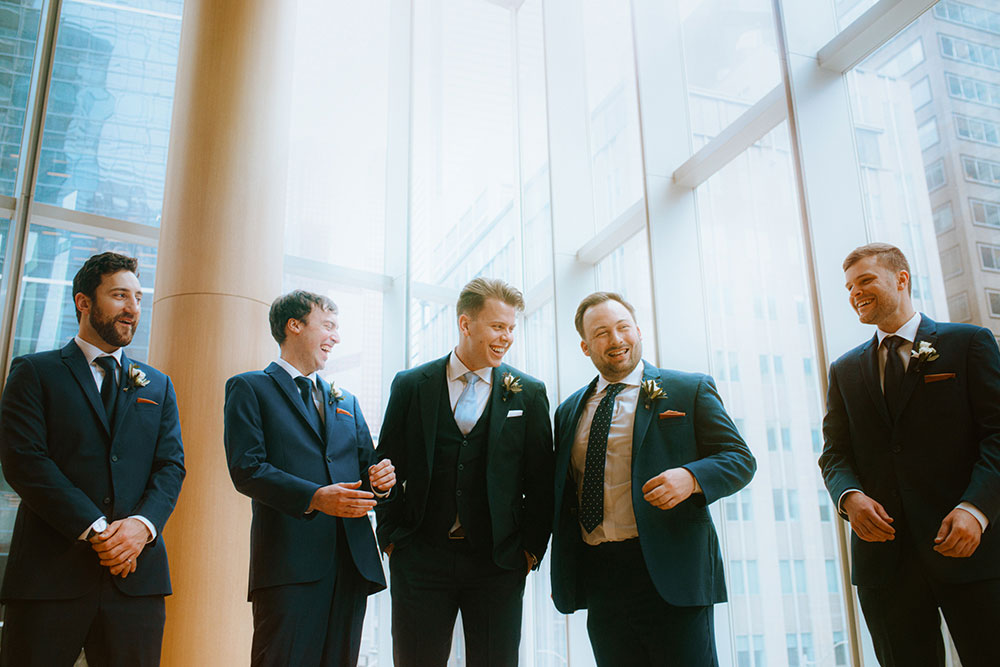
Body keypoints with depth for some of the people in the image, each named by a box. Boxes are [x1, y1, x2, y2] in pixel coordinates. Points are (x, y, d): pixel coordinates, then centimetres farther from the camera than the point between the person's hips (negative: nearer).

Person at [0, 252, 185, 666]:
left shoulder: (158, 386, 17)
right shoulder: (34, 372, 6)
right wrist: (95, 530, -14)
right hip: (51, 570, -2)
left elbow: (171, 465, 8)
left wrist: (143, 523, -12)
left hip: (136, 573, 3)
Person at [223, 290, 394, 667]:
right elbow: (246, 469, -7)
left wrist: (378, 478, -4)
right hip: (289, 563, -5)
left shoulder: (346, 402, 24)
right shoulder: (250, 389, 6)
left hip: (352, 561, 5)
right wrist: (313, 497, -20)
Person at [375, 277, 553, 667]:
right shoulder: (411, 386, 3)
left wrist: (531, 548, 0)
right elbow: (389, 466, 6)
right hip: (420, 559, 0)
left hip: (499, 562, 0)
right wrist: (390, 537, 2)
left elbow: (541, 481, 4)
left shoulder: (529, 394, 3)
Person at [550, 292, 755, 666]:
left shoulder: (690, 390, 4)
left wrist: (690, 478, -20)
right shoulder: (569, 411, 15)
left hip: (671, 575, -3)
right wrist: (562, 578, 12)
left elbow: (739, 459, 1)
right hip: (597, 579, 4)